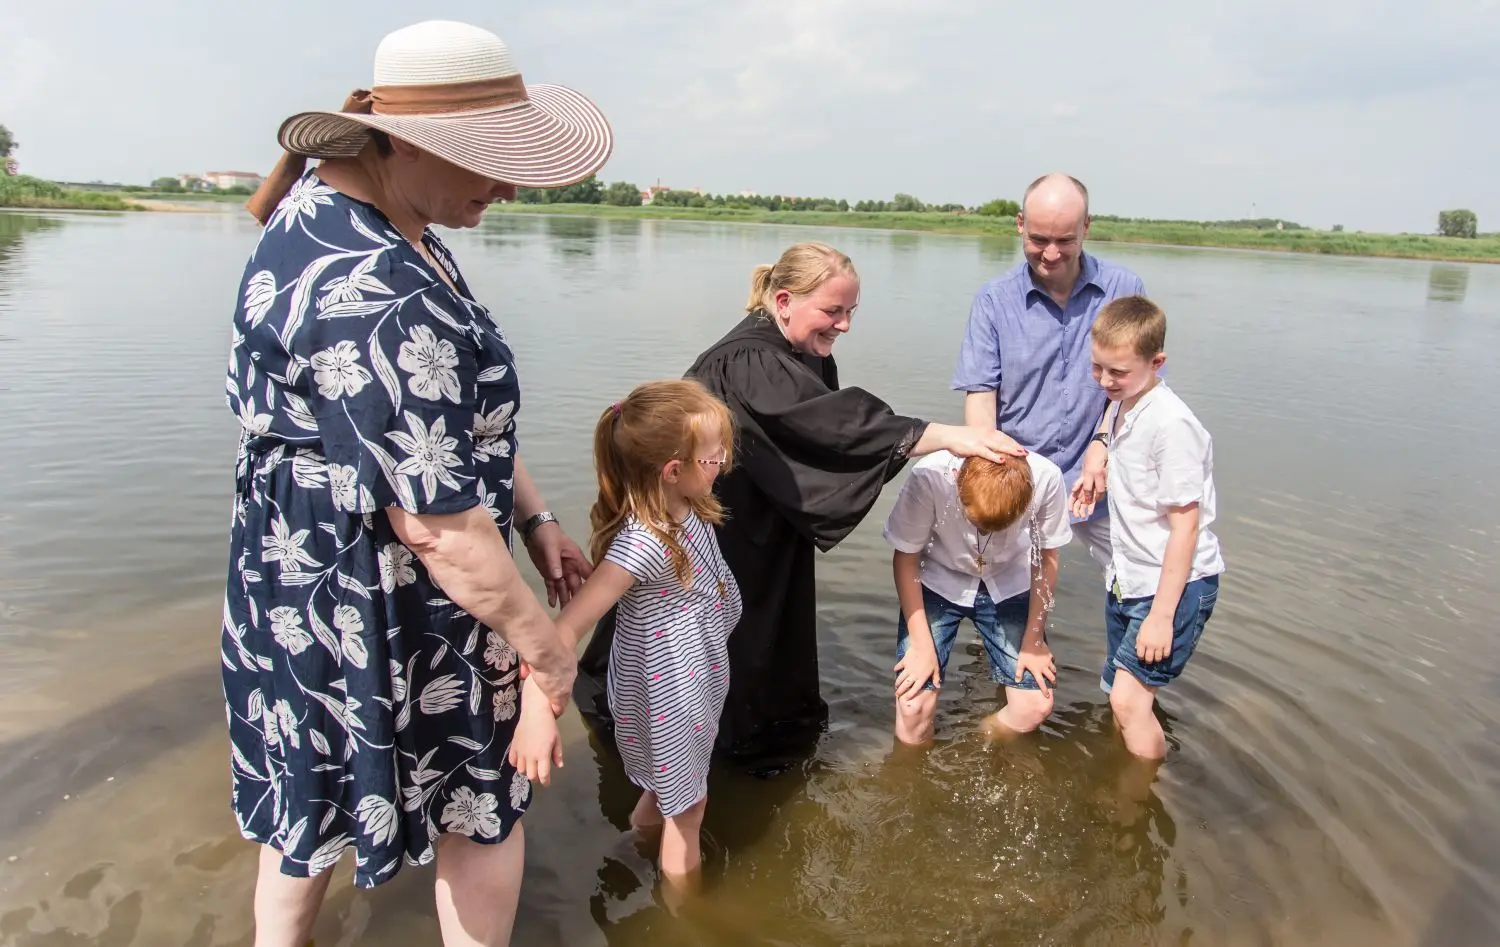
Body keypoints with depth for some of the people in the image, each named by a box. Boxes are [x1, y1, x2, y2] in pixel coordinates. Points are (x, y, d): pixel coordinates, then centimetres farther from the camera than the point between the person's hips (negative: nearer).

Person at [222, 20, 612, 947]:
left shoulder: (334, 205, 3)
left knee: (308, 800, 25)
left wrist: (534, 515, 9)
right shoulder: (372, 301, -32)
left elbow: (462, 414, 9)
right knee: (484, 813, 14)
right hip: (379, 614, -9)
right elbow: (439, 523, -29)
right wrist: (543, 643, -16)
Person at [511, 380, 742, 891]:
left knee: (676, 778, 32)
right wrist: (537, 710, -45)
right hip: (665, 692, -8)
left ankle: (646, 816, 62)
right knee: (688, 803, 14)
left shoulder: (687, 509, -12)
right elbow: (568, 626, -39)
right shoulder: (642, 544, -37)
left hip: (694, 673, 8)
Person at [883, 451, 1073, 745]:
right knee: (913, 705, -13)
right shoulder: (929, 476, -33)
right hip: (938, 585, -1)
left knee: (1037, 706, -6)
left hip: (1008, 586, 2)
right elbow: (905, 557, -16)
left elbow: (1045, 557, -8)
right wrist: (921, 644, -15)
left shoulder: (1046, 478, -28)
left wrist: (1034, 639, -4)